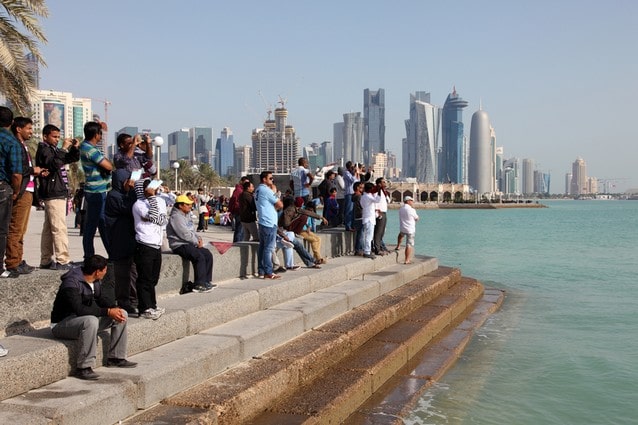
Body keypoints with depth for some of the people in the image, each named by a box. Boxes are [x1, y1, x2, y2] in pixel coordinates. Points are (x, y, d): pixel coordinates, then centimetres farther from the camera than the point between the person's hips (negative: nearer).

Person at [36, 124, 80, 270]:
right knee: (59, 228, -14)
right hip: (53, 194, -10)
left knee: (48, 228, 10)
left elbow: (74, 158, 23)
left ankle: (46, 261, 14)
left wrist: (75, 147, 5)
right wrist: (64, 148, -22)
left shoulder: (53, 149, 22)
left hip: (59, 193, 10)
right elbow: (54, 164, -25)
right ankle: (62, 261, -17)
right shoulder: (43, 149, -6)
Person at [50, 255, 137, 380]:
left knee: (122, 314, -1)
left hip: (85, 319, 9)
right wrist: (108, 312, -33)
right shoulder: (72, 283, -26)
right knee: (91, 321, -40)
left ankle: (116, 358, 5)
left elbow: (101, 299, 12)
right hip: (62, 324, -9)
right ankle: (83, 368, -32)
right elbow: (79, 309, -34)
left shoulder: (95, 281, 1)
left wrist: (115, 309, -10)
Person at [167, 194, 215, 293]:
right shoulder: (176, 217, -15)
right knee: (199, 257, -27)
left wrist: (198, 238, 3)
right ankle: (199, 285, -23)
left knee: (208, 255, 2)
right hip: (179, 245, -10)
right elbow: (184, 234, -21)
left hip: (189, 243, 10)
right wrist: (197, 242, -12)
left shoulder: (187, 215, 17)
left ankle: (206, 281, 6)